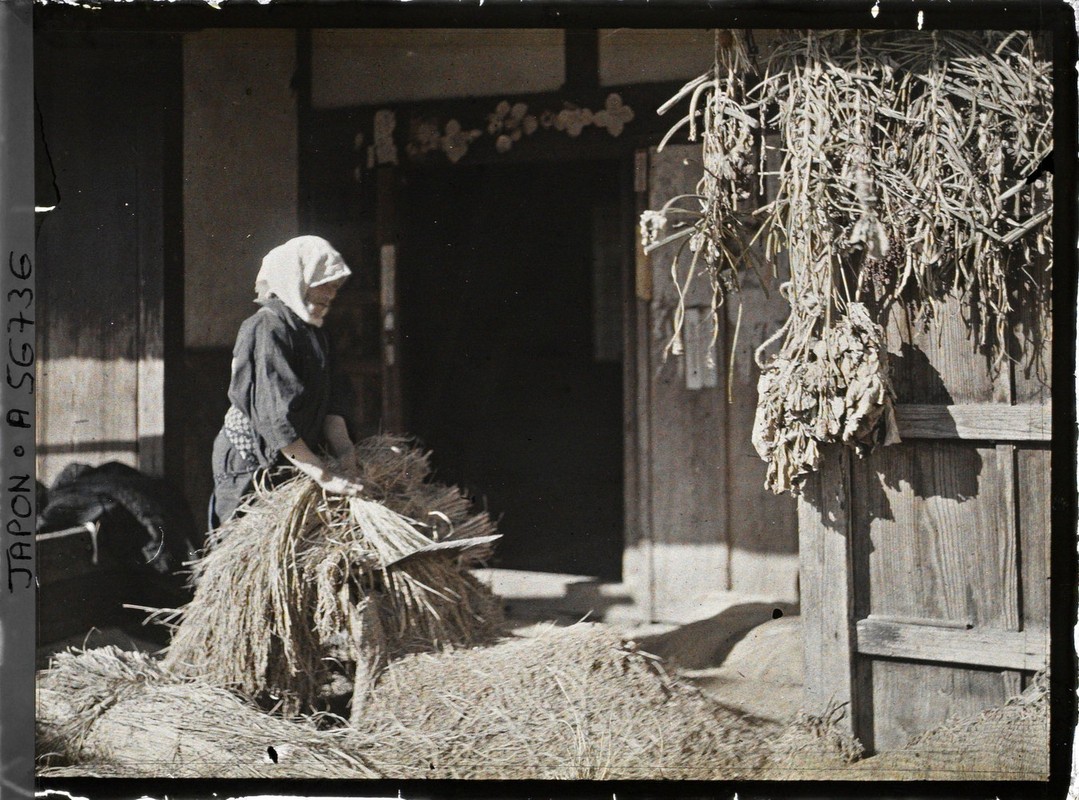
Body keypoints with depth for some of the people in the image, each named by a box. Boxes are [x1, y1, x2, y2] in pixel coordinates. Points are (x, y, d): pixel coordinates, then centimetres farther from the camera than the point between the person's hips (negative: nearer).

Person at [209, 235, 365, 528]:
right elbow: (274, 415, -24)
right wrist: (323, 475, -28)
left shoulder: (312, 331, 14)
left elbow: (330, 401, 8)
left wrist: (343, 450, -11)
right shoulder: (266, 329, -15)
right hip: (253, 465, -8)